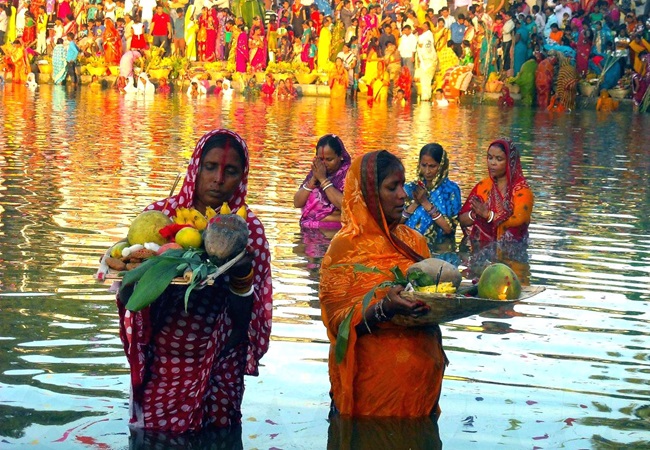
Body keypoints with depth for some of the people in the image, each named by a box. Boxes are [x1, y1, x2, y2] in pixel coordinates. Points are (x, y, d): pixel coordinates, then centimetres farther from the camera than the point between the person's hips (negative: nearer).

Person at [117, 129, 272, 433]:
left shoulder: (249, 228, -6)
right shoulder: (160, 214, -6)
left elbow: (244, 317, -8)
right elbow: (127, 299, -4)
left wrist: (242, 276, -27)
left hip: (217, 372, 0)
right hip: (159, 366, 0)